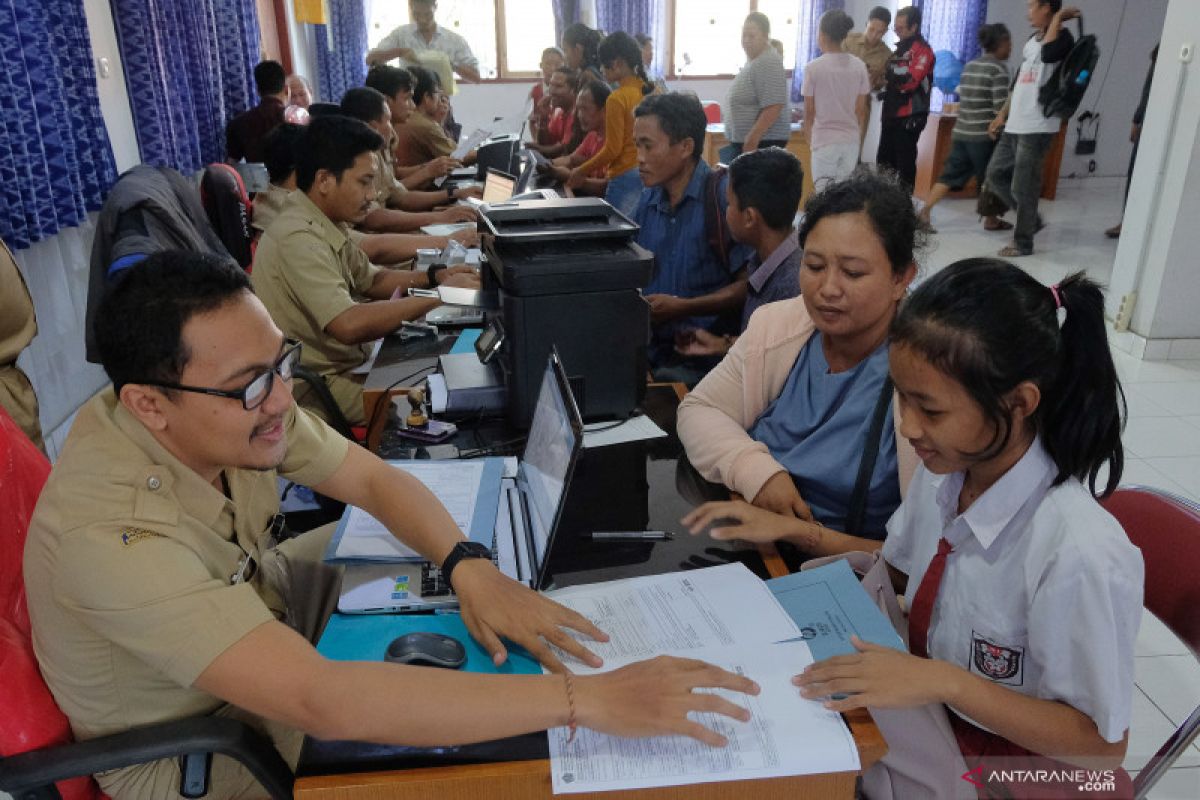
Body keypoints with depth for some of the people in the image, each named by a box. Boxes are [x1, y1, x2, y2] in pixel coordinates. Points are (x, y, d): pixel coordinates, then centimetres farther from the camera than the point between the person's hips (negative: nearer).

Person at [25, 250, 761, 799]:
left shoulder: (241, 400, -20)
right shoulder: (111, 533, -39)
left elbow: (373, 477, -8)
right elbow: (323, 702, -46)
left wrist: (471, 568, -27)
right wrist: (586, 701, -47)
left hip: (256, 603, 6)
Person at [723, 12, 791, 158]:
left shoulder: (768, 63, -16)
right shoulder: (752, 61, 15)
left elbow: (773, 108, -24)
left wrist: (751, 141, -26)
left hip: (762, 142, -10)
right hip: (743, 142, 10)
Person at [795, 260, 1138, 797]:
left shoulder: (1079, 554, -29)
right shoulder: (944, 473, -10)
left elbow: (1101, 747, -18)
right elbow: (898, 570, 9)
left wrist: (945, 681, -27)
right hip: (930, 721, 6)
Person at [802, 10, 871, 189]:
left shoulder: (813, 67, -9)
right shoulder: (859, 66, 1)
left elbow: (809, 111, -3)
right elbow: (861, 110, 5)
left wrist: (809, 137, 15)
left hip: (824, 140, -4)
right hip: (851, 139, 4)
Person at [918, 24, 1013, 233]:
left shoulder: (969, 66, 12)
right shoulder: (999, 68, -10)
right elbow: (1000, 106, -15)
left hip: (961, 131, 6)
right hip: (985, 134, -6)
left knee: (950, 174, 7)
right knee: (990, 178, 9)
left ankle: (925, 211, -6)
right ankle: (991, 220, 20)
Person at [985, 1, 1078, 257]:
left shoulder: (1062, 37, -9)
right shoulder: (1031, 41, 17)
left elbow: (1048, 54, -33)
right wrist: (1003, 114, 21)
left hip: (1037, 128, -9)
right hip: (1015, 125, 9)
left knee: (1023, 188, -4)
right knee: (995, 176, 12)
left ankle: (1023, 242, 8)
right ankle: (1031, 220, 26)